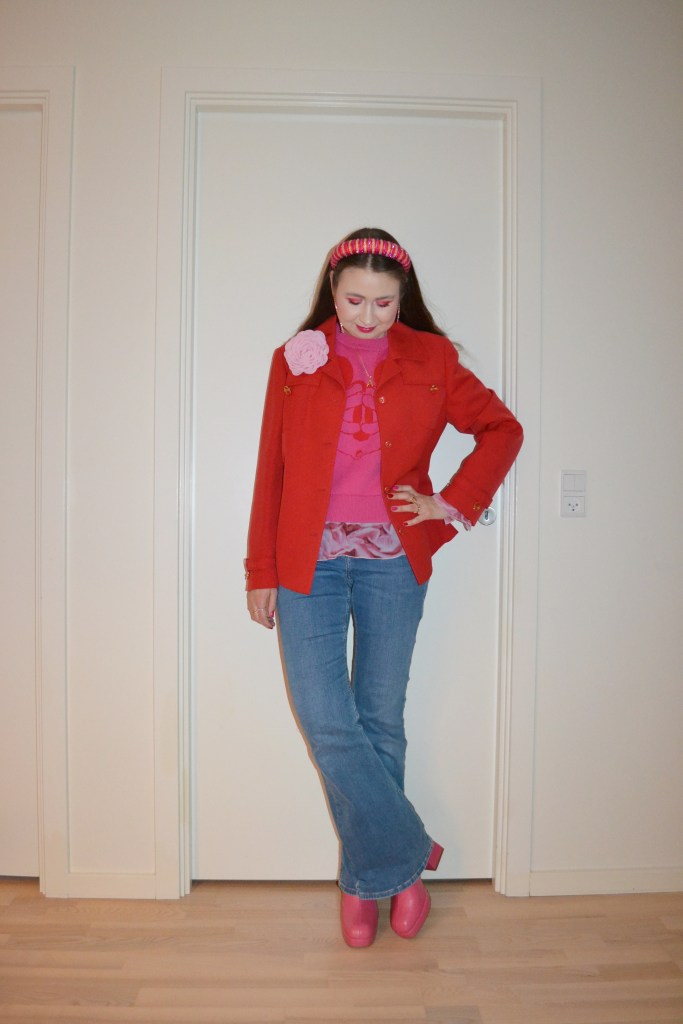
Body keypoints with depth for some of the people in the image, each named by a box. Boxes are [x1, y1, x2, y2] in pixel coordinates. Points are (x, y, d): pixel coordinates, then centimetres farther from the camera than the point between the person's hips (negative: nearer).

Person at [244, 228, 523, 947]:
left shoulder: (430, 360, 4)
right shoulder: (296, 359, 5)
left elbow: (502, 429, 12)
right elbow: (270, 471, 6)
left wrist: (452, 503, 0)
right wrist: (261, 571, 5)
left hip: (392, 563, 0)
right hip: (310, 562, 1)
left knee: (380, 723, 8)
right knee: (327, 723, -5)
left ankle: (368, 875, 27)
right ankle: (408, 856, 16)